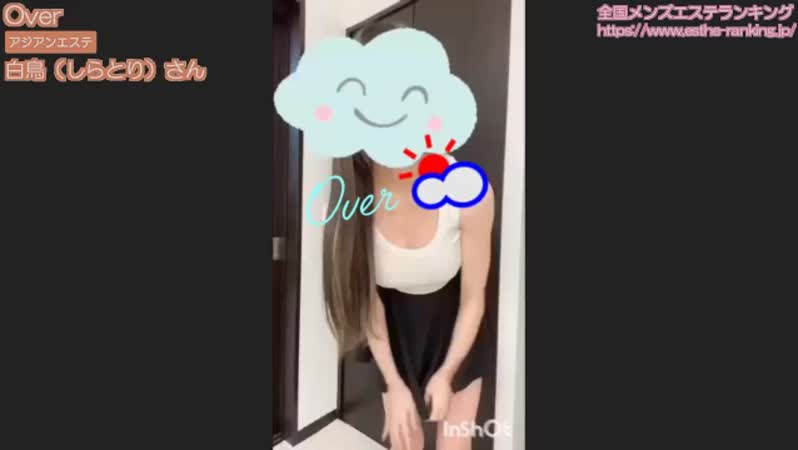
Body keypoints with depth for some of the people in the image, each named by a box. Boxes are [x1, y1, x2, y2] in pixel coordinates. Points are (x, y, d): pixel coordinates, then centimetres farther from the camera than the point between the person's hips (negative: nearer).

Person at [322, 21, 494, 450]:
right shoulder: (351, 196, -25)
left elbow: (474, 297, -16)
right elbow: (365, 297, -14)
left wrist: (446, 373, -12)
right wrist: (393, 382, -11)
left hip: (455, 326, -1)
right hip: (396, 328, 1)